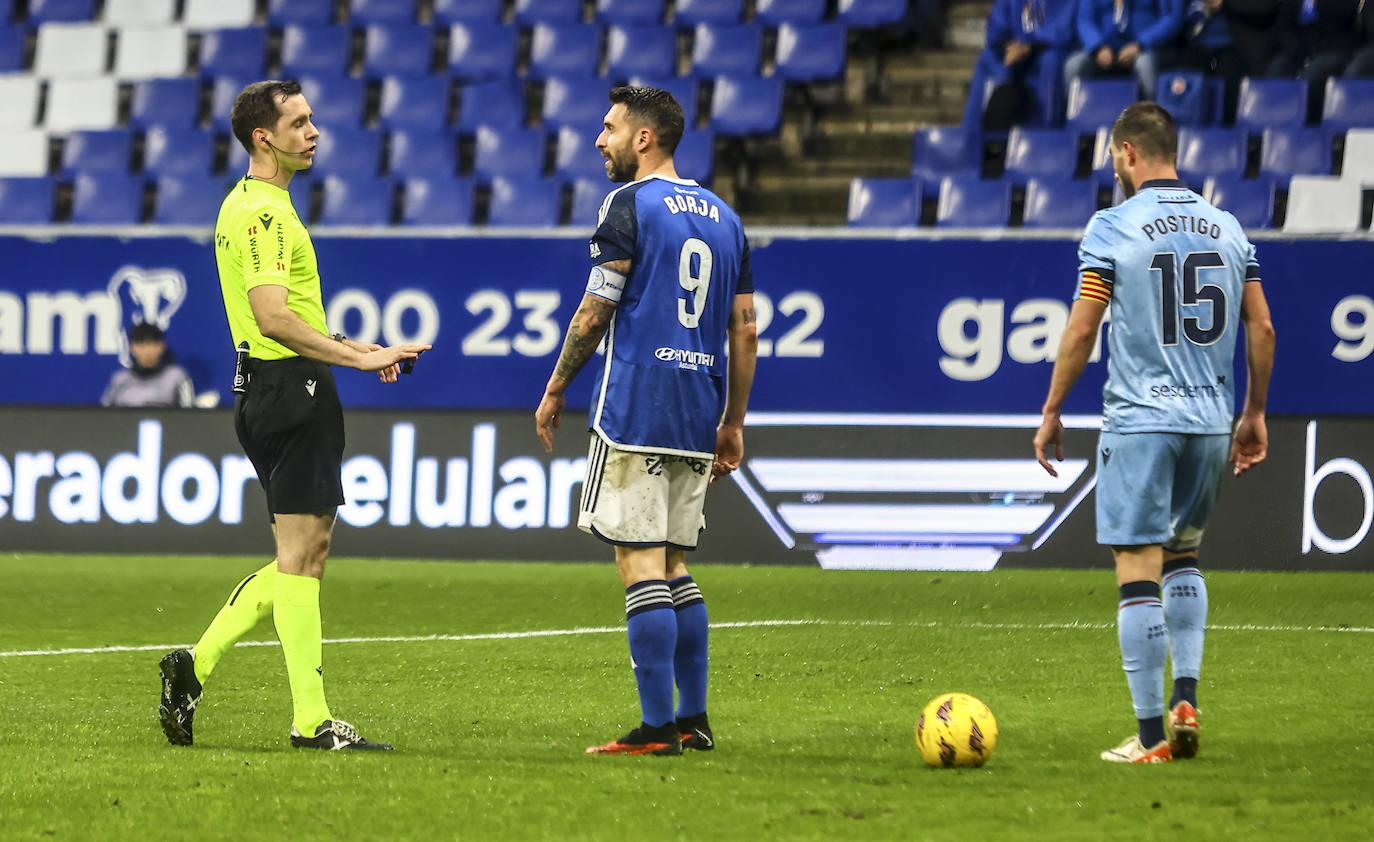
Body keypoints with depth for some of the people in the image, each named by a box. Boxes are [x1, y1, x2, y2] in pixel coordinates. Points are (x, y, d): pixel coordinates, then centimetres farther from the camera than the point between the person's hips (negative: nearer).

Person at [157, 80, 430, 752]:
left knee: (303, 556, 14)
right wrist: (356, 358, -25)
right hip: (289, 390, -10)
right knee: (300, 553, -8)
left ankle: (196, 666, 15)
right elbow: (273, 317, -26)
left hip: (280, 390, 10)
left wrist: (354, 349, 21)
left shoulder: (251, 205, 19)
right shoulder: (264, 212, -15)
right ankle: (311, 720, -6)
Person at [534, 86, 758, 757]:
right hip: (698, 419, 7)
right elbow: (745, 332, 15)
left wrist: (555, 390, 4)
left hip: (635, 411, -7)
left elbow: (594, 313, -8)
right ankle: (694, 720, 13)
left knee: (640, 565, -7)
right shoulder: (723, 217, 15)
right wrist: (732, 424, 20)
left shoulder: (630, 204, -6)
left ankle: (657, 727, -10)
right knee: (673, 564, 14)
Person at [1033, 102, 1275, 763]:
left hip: (1139, 421, -5)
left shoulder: (1113, 227, -6)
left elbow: (1082, 329, -6)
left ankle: (1151, 735, -5)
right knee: (1183, 558, 23)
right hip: (1212, 421, 5)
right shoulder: (1227, 228, 8)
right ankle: (1186, 700, 10)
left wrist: (1051, 413, 3)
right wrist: (1254, 415, 19)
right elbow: (1261, 328, 9)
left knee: (1139, 574, -3)